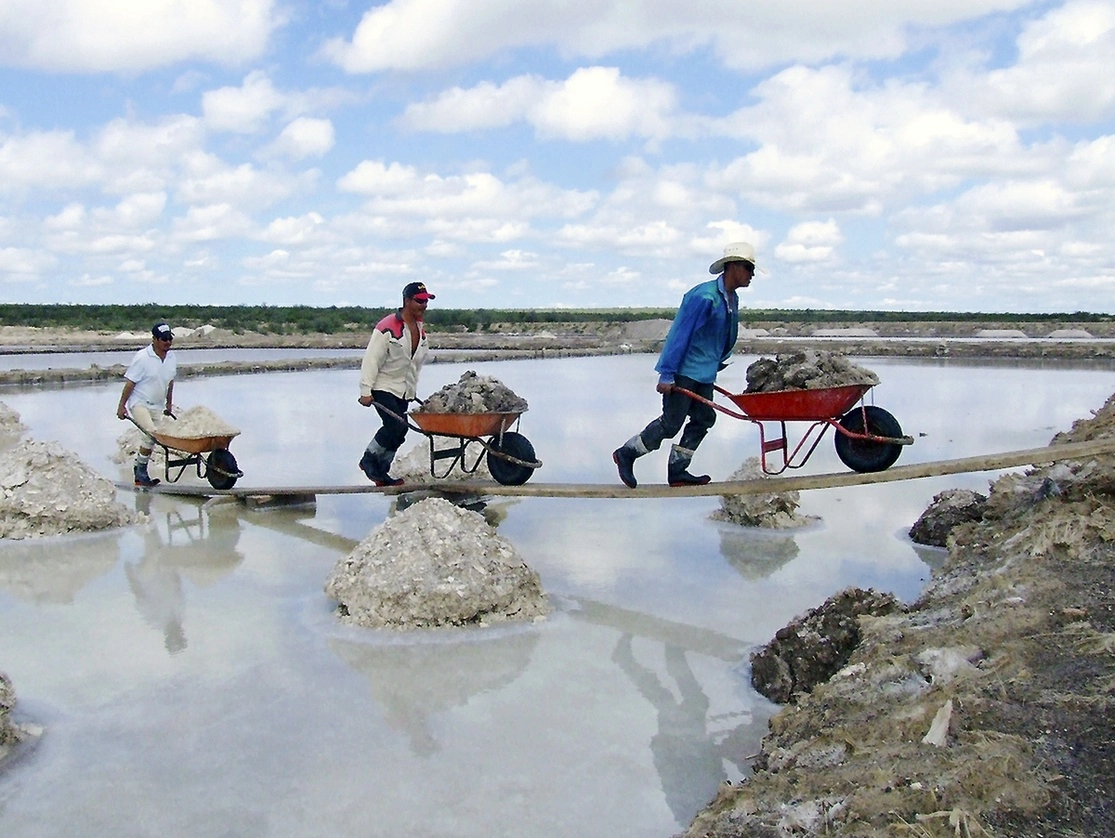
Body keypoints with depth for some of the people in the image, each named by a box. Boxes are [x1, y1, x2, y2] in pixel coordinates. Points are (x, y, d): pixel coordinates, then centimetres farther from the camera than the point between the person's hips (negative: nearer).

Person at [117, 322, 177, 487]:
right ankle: (141, 472, -10)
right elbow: (130, 382, -12)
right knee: (151, 434, -22)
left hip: (157, 406, 7)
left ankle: (140, 473, 22)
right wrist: (122, 405, -9)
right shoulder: (142, 358, -17)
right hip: (139, 403, -7)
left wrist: (169, 403, 21)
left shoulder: (172, 357, 2)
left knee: (148, 439, 10)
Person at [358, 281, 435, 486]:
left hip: (404, 391, 8)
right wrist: (366, 391, -19)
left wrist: (413, 388, 19)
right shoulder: (388, 328, -16)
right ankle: (369, 459, 2)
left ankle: (380, 472, 18)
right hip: (383, 387, -8)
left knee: (397, 433, 6)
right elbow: (371, 360, -17)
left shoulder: (421, 330, 9)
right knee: (397, 426, -19)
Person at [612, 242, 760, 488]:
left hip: (704, 375, 9)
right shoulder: (703, 296, -19)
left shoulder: (732, 300, 9)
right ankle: (626, 453, 10)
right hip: (683, 372, -9)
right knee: (671, 423, -5)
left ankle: (677, 471, 14)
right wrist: (667, 375, -21)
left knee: (703, 420, 7)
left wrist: (716, 366, 23)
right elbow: (679, 335, -20)